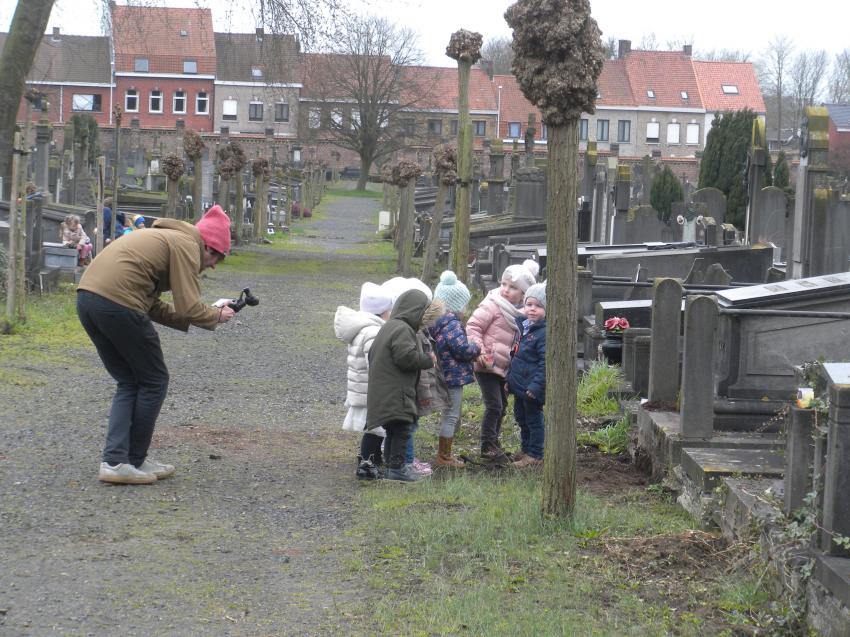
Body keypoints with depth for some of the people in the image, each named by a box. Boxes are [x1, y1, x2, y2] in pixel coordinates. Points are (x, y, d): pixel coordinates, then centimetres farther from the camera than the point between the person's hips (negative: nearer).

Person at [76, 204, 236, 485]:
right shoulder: (186, 245, -1)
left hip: (86, 297, 9)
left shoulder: (165, 237, 28)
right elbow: (189, 308, -7)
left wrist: (195, 319, 20)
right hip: (118, 302, -9)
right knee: (154, 382, 7)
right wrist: (217, 316, 12)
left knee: (129, 383, 18)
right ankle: (134, 462, 11)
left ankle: (115, 460, 9)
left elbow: (152, 306, 24)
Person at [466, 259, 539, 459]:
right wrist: (480, 352, -24)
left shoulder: (519, 312, 8)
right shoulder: (492, 305, -14)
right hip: (487, 365, -8)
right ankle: (487, 446, 2)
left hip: (503, 367, 8)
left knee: (502, 405, 15)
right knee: (494, 405, -8)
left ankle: (493, 441, 28)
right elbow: (472, 327, -16)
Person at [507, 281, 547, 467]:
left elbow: (546, 362, -22)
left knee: (533, 419, 1)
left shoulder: (544, 333, -19)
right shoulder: (524, 326, 9)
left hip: (532, 389, -9)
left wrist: (537, 385, -25)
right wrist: (510, 378, 20)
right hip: (519, 385, 9)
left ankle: (535, 455, 11)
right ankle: (526, 448, 34)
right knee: (521, 417, 20)